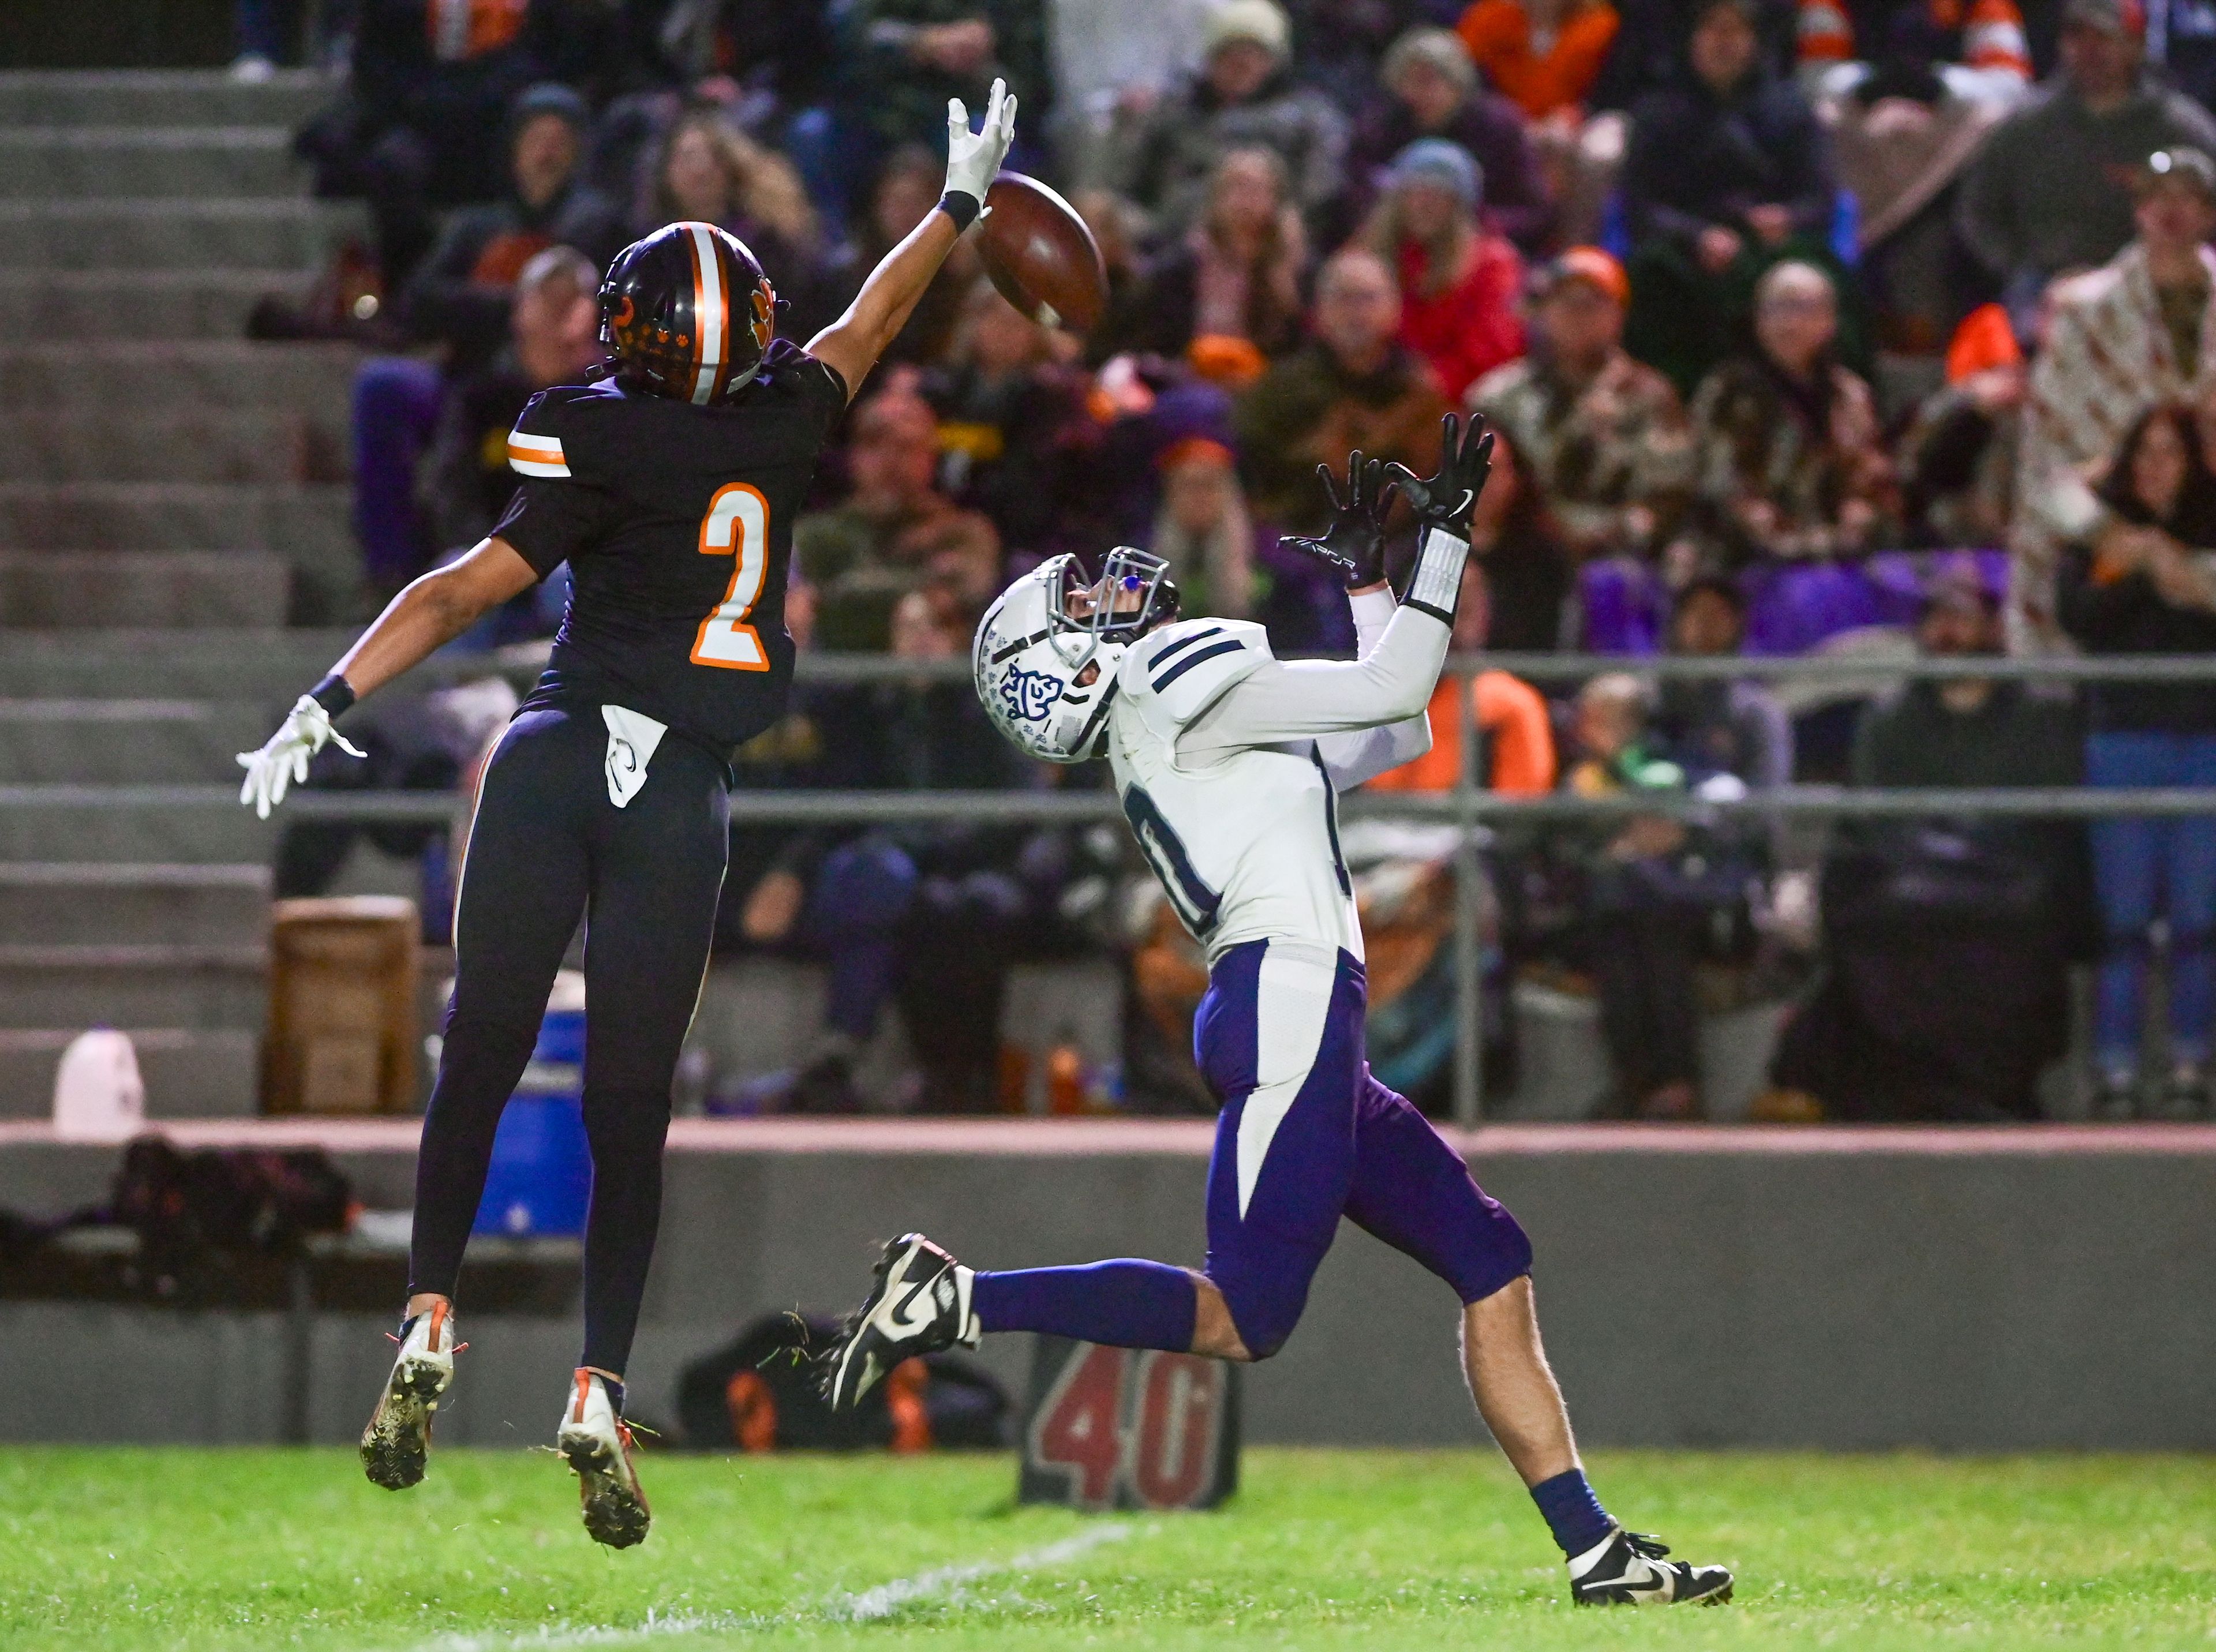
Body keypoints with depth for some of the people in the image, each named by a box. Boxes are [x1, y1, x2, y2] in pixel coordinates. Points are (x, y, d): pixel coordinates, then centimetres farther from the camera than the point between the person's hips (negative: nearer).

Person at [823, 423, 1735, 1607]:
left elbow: (1387, 741, 30)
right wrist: (1443, 533, 3)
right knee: (1240, 1320, -14)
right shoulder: (1183, 679, -4)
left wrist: (1365, 575, 29)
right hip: (1288, 1005, -10)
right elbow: (1396, 693, -5)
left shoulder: (1161, 736, 24)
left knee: (1492, 1265, 7)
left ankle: (1593, 1551, 3)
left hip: (1298, 1032, 10)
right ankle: (956, 1302, -11)